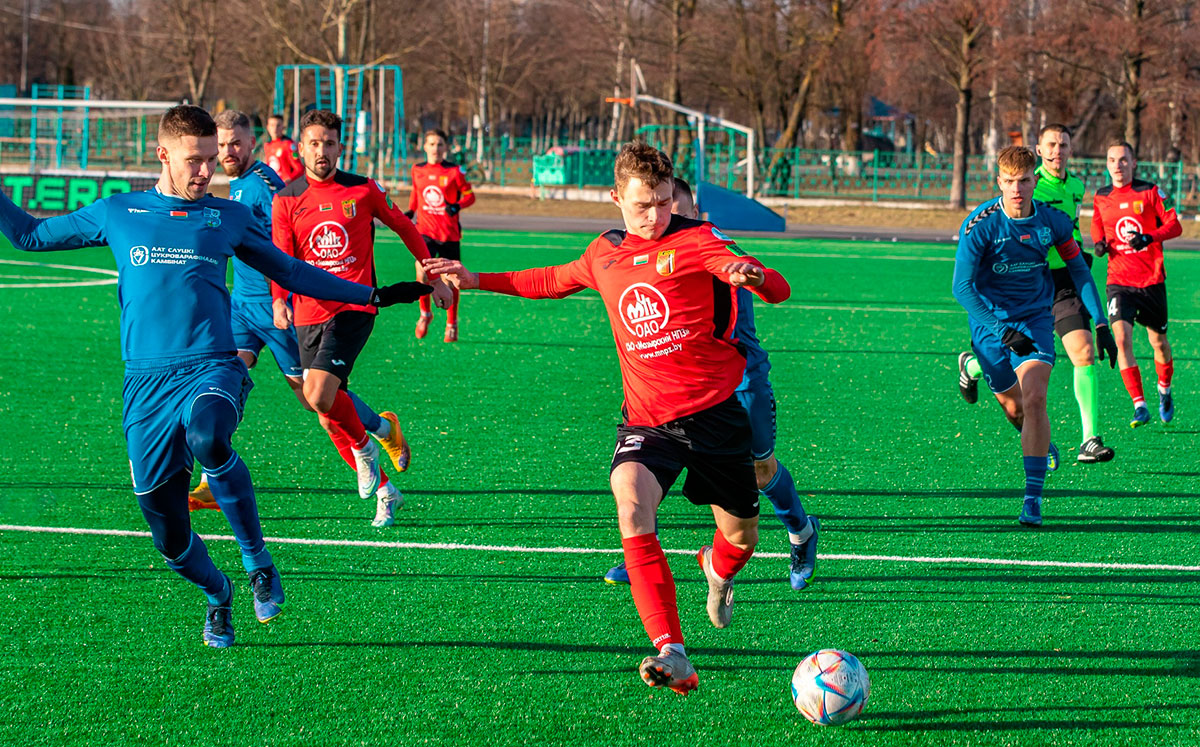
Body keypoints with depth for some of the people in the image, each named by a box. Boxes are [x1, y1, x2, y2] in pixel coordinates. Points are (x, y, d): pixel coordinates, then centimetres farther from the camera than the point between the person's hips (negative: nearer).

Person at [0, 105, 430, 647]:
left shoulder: (228, 217, 12)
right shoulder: (116, 214, 12)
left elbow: (290, 273, 23)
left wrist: (373, 295, 22)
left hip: (212, 368, -1)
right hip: (146, 380, 1)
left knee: (207, 435, -37)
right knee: (167, 532, -1)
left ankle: (258, 561, -18)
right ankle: (216, 594, 32)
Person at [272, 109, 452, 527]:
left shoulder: (364, 191, 2)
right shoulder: (286, 200, 5)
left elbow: (404, 227, 15)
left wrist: (434, 276, 18)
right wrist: (278, 301, -17)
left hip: (353, 308, -3)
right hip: (309, 316, 3)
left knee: (319, 393, -24)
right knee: (328, 418, 4)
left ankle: (364, 446, 4)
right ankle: (384, 491, 19)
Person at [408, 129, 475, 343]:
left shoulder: (454, 171, -5)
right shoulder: (417, 170, 4)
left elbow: (469, 195, 0)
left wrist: (457, 206, -19)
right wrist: (411, 210, 5)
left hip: (449, 234, -1)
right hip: (425, 230, 1)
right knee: (422, 273, -20)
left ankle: (451, 325, 24)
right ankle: (425, 313, 6)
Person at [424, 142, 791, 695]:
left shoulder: (696, 240, -7)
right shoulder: (605, 254, 9)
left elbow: (778, 291, -19)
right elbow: (556, 280, 32)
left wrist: (752, 275, -42)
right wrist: (478, 280, 30)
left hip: (714, 411, -2)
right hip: (646, 418, 2)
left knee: (741, 537, 8)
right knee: (631, 504, -28)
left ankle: (717, 568, 51)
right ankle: (672, 656, -34)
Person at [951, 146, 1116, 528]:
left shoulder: (1053, 221, -9)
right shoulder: (980, 224, -18)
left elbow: (1079, 270, 6)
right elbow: (961, 286, -21)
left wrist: (1101, 323, 2)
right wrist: (1001, 330, -30)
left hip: (1035, 317, 0)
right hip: (990, 321, 0)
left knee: (1034, 398, -20)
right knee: (1013, 407, 12)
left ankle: (1033, 496, -19)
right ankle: (1042, 443, 47)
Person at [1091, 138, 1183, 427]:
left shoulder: (1150, 192, -4)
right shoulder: (1101, 197, 5)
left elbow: (1174, 225, -4)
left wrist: (1148, 238, -21)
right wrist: (1099, 243, 1)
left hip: (1152, 278, -1)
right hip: (1119, 280, 1)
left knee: (1158, 342, 9)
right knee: (1120, 337, -19)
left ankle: (1165, 391, 39)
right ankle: (1139, 406, -17)